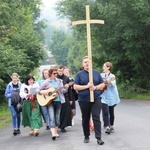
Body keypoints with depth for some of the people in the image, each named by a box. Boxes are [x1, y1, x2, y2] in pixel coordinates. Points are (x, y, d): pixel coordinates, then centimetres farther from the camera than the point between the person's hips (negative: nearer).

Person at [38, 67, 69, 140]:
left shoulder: (59, 81, 8)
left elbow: (63, 91, 8)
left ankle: (56, 132, 21)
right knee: (52, 117, -16)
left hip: (58, 101, 4)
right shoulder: (46, 82, -1)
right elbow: (39, 90, 3)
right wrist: (44, 92, -15)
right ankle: (53, 133, -25)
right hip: (50, 101, -4)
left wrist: (66, 88, -12)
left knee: (57, 118, 7)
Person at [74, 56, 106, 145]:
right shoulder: (79, 74, 2)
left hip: (96, 99, 0)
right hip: (84, 100, 0)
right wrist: (86, 86, -16)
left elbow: (102, 84, 8)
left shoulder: (96, 73, 8)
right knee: (85, 119, 10)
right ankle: (86, 137, 23)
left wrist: (95, 87, -12)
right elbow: (75, 87, -5)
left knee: (96, 118, -8)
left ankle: (99, 138, -9)